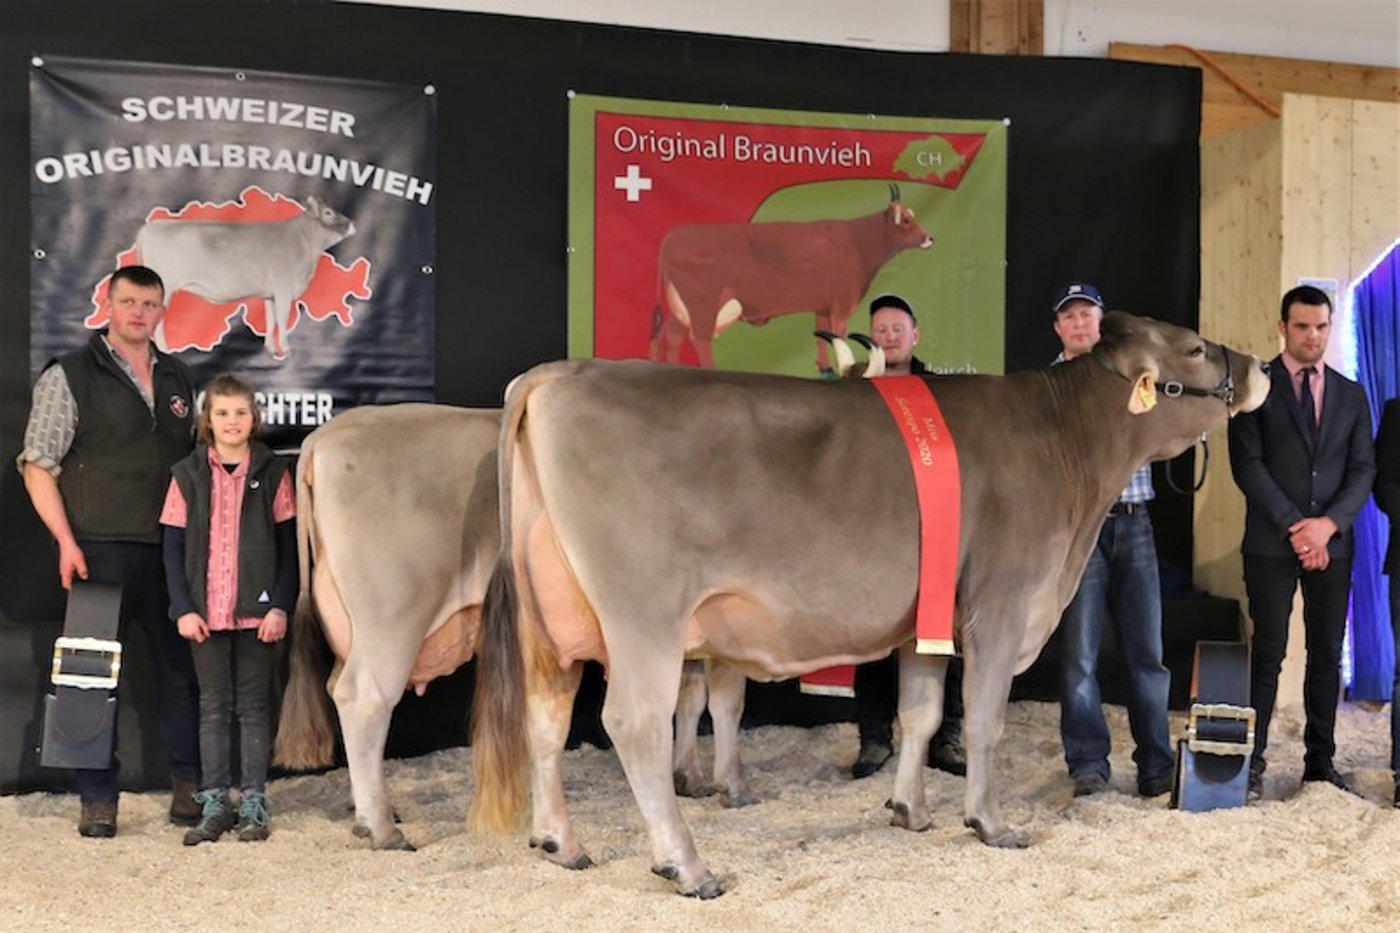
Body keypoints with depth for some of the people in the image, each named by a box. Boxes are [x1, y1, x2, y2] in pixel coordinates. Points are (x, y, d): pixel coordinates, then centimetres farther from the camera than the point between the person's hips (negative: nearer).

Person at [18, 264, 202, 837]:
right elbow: (38, 467, -3)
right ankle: (98, 799, 12)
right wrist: (66, 541, -12)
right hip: (102, 552, -4)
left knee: (182, 666, 7)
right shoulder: (69, 377, 0)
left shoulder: (177, 379, 14)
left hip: (173, 552, 4)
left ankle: (189, 788, 18)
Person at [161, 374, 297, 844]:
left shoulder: (273, 472, 1)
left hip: (258, 612, -1)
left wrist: (280, 606, -7)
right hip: (206, 613, 1)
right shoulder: (188, 474, 3)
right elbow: (173, 547, 3)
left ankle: (253, 804, 13)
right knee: (213, 707, 8)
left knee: (254, 706, 6)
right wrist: (183, 608, -6)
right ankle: (213, 804, 14)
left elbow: (289, 546, 0)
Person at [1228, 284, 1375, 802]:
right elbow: (1247, 464, -7)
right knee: (1268, 653, -2)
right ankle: (1253, 760, 5)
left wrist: (1328, 523, -10)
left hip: (1332, 543, 4)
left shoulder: (1351, 394, 13)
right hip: (1271, 543, -3)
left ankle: (1321, 760, 14)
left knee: (1327, 654, 6)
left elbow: (1363, 469, 6)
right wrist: (1294, 526, -13)